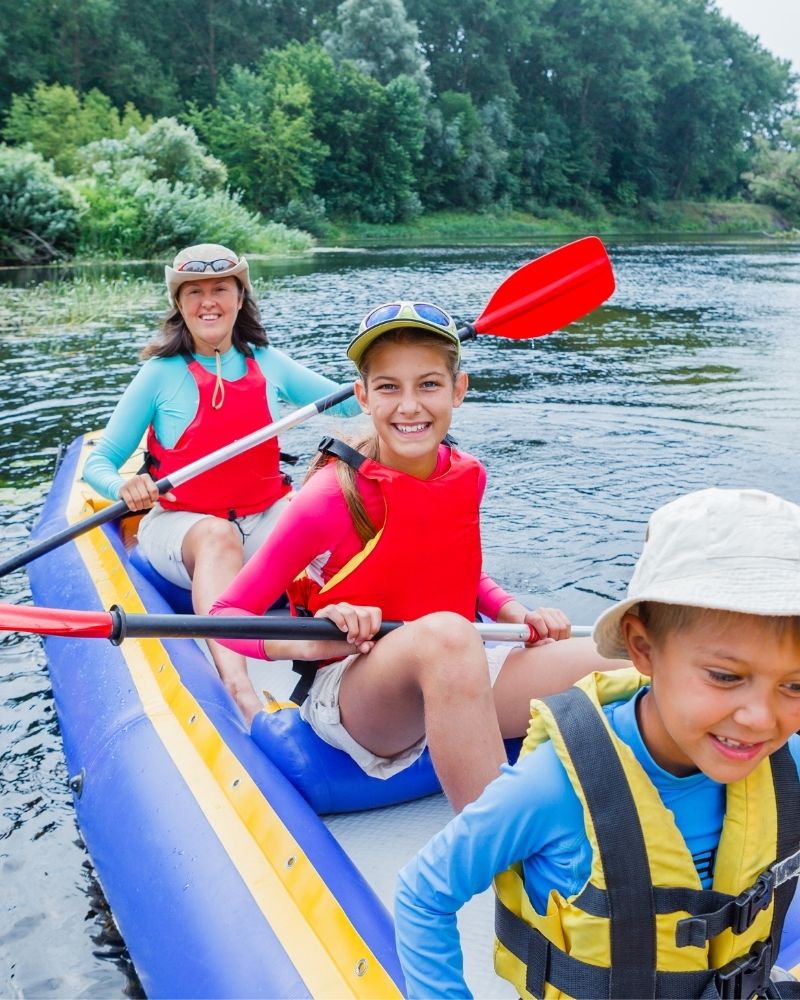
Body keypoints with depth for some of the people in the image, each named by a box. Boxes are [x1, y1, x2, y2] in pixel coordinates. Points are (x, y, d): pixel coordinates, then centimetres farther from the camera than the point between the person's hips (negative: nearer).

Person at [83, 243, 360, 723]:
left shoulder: (267, 363, 6)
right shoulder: (162, 374, -3)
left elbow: (347, 402, 12)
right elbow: (98, 462, -2)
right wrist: (124, 487, -25)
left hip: (266, 518, 4)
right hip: (180, 526, -3)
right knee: (218, 535, -39)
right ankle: (240, 690, -58)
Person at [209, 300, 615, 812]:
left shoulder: (468, 476, 3)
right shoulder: (332, 497, -14)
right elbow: (225, 613, -10)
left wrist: (516, 613, 2)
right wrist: (307, 643, -29)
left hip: (454, 683, 5)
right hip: (346, 693, -5)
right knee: (444, 634, -41)